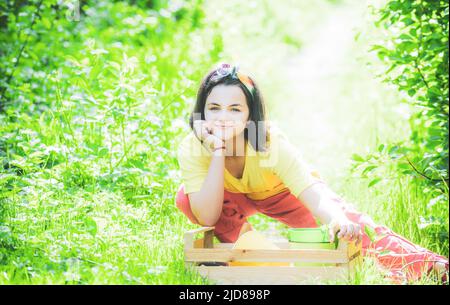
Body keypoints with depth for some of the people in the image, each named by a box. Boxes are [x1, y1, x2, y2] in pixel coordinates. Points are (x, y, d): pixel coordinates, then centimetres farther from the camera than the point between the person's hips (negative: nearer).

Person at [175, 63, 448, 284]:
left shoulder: (271, 142, -38)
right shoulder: (192, 148, -33)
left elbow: (313, 195, -49)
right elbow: (207, 217, -40)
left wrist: (339, 220, -73)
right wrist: (218, 151, -48)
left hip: (282, 191, -1)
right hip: (235, 196, 2)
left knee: (351, 225, -20)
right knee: (186, 198, -28)